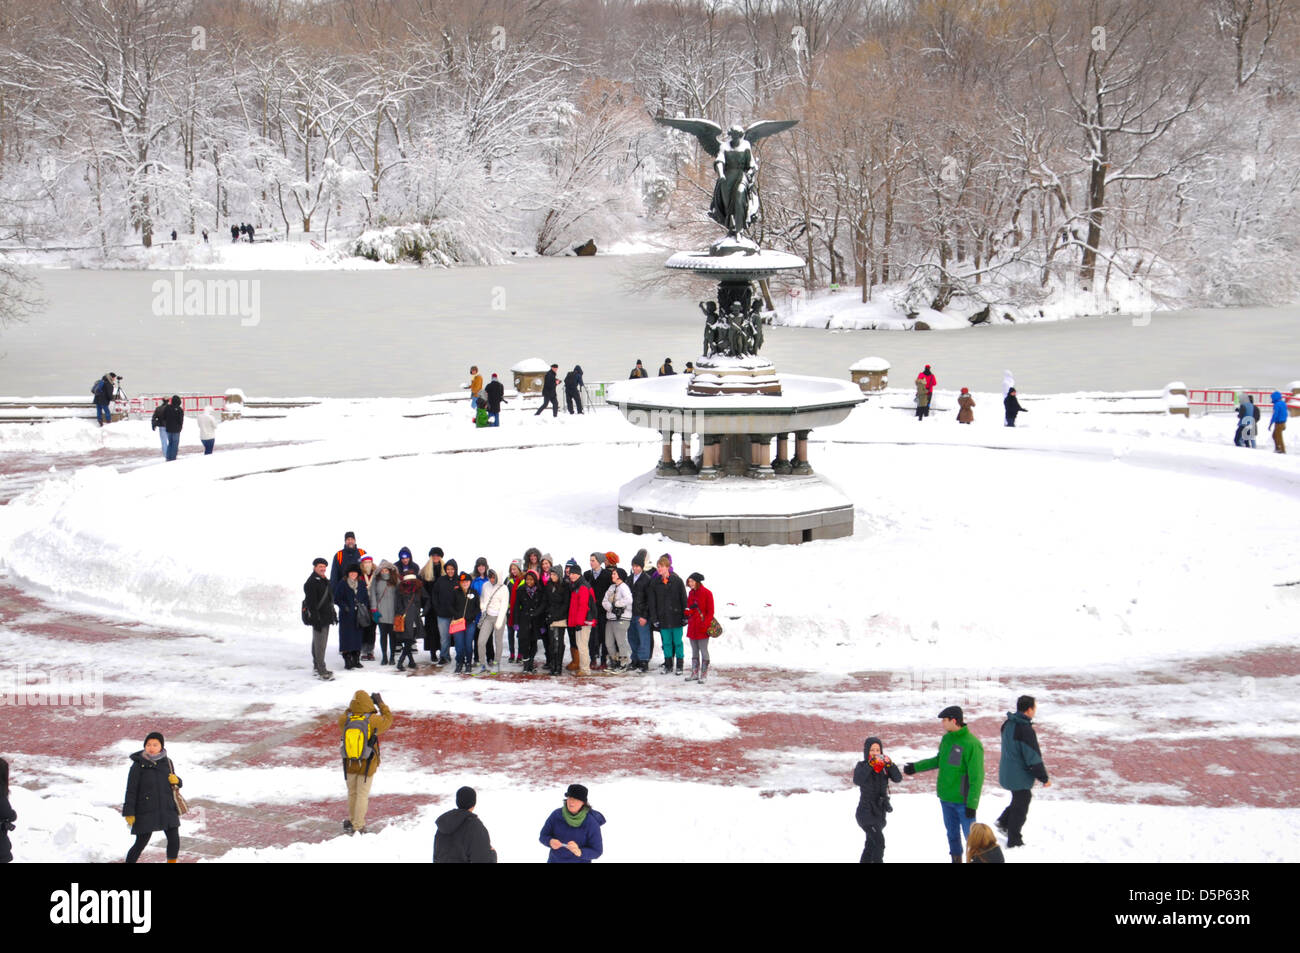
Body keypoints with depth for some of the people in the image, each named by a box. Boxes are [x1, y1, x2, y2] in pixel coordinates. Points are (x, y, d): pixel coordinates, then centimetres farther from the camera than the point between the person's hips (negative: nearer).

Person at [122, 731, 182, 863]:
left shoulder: (167, 762, 5)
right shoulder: (139, 764, -9)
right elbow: (131, 790, -8)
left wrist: (176, 781, -5)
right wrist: (129, 813, -11)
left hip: (167, 809, 4)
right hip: (146, 811, -4)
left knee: (174, 839, 6)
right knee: (141, 843, -2)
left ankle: (172, 862, 27)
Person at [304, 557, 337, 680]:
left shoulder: (325, 581, 16)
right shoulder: (311, 582, -14)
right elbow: (311, 603, -19)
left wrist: (333, 615, 24)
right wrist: (316, 619, -23)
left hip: (326, 617, 10)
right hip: (318, 618, -10)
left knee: (317, 643, 18)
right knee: (320, 645, -11)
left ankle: (316, 667, 27)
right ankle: (322, 672, -12)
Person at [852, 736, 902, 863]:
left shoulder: (884, 767, 2)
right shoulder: (862, 766, -8)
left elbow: (898, 779, -11)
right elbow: (857, 780, -28)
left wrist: (890, 764, -26)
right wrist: (870, 764, -35)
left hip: (880, 812, 6)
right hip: (866, 811, -6)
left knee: (871, 844, 18)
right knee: (879, 842, -19)